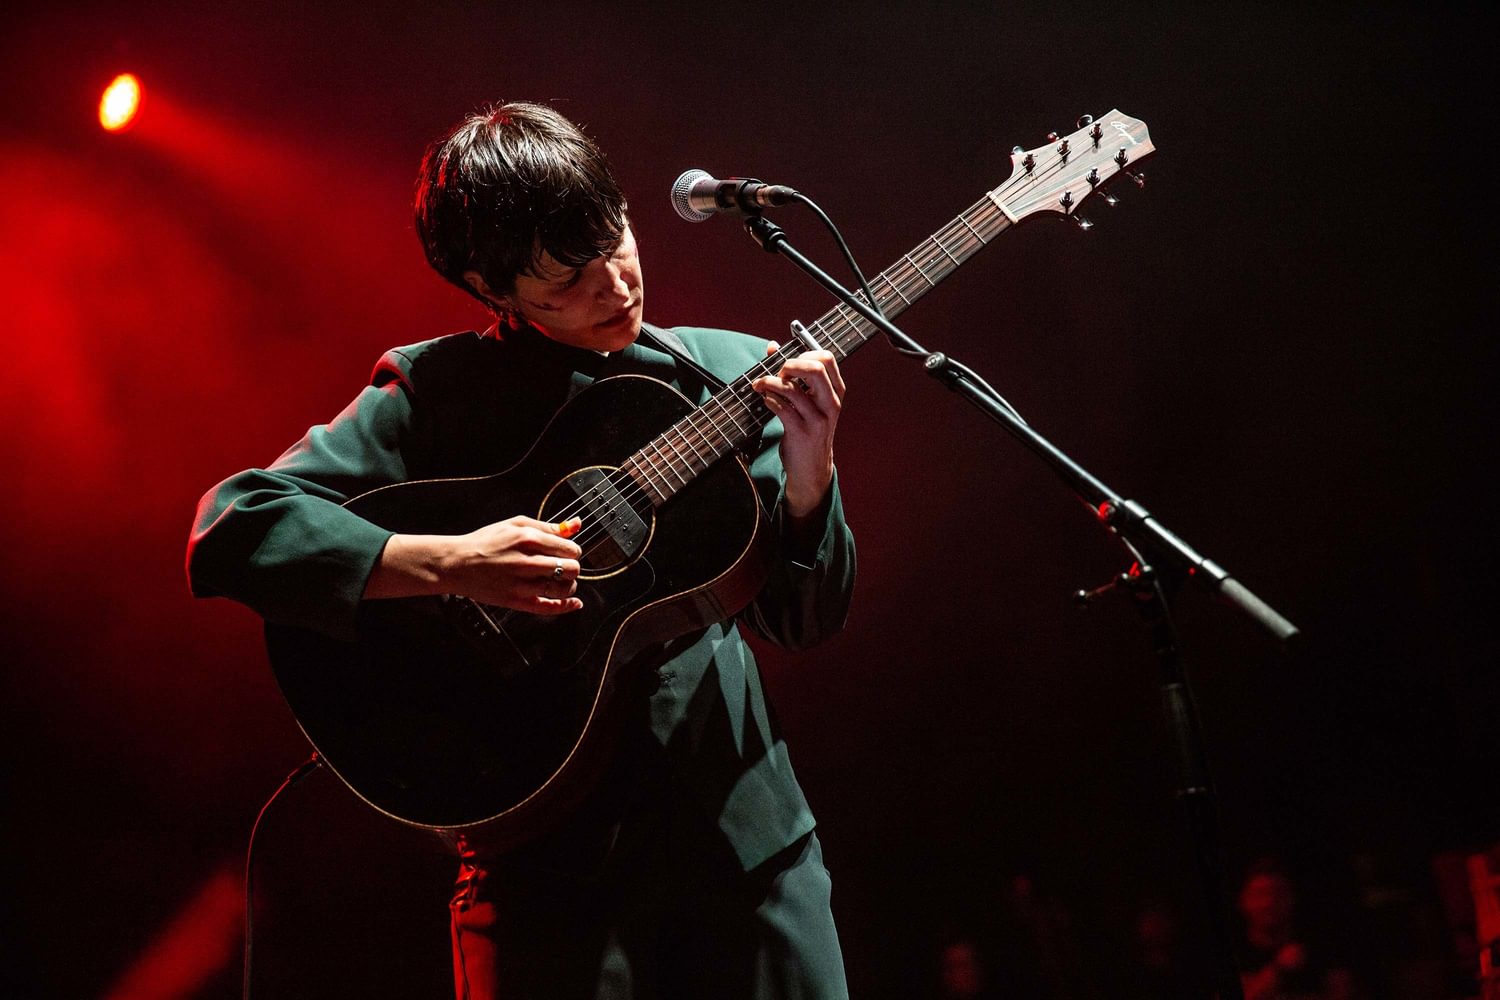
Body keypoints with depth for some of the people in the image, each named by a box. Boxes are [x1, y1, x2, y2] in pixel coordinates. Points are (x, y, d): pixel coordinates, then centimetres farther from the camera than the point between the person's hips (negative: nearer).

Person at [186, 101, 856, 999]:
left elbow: (804, 618, 8)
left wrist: (808, 474, -11)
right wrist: (449, 564, -22)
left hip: (747, 831, 3)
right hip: (551, 857, -3)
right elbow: (229, 530, -11)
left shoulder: (732, 374, 7)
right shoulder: (432, 391, -3)